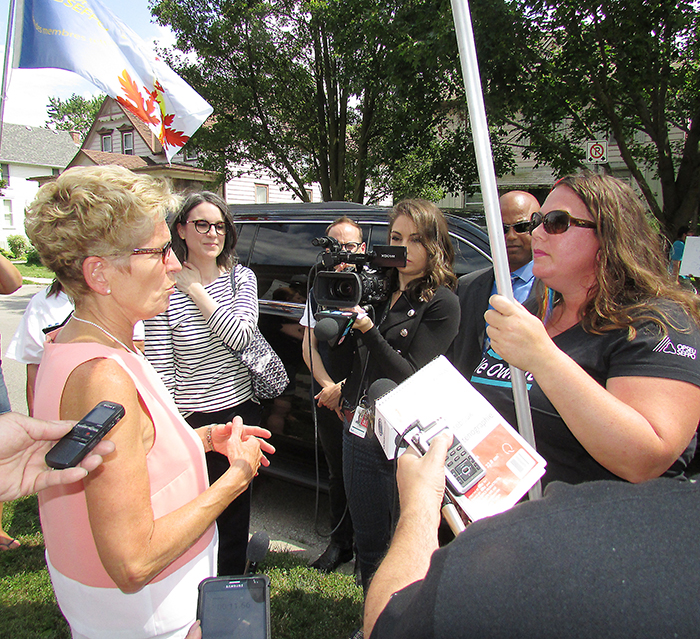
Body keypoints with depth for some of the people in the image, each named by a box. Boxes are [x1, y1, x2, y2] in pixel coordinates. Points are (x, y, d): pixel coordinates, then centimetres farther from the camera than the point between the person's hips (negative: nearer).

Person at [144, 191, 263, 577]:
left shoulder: (241, 278, 2)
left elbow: (240, 335, -15)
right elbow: (161, 371, -10)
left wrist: (196, 290, -15)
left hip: (240, 411, 4)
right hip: (191, 419, -4)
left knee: (236, 510, 18)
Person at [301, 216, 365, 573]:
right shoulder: (319, 290, 8)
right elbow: (309, 346, 8)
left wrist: (345, 387, -12)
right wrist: (328, 386, -5)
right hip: (328, 397, 5)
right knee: (337, 472, 15)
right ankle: (341, 543, 33)